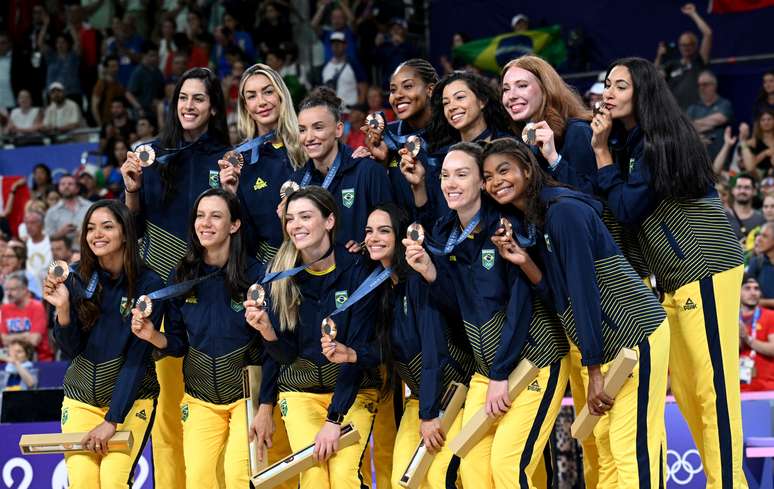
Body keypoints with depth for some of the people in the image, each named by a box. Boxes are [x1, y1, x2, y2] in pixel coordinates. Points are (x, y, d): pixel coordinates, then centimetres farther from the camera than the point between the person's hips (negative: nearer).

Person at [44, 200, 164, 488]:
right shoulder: (77, 278, -4)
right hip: (81, 398, 2)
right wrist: (63, 307, -24)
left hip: (131, 398, -2)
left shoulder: (148, 285, -12)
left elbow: (137, 358, -14)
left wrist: (112, 420, -17)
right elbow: (71, 349, -5)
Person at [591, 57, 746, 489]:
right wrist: (605, 149, 6)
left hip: (705, 267, -10)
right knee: (684, 388, 9)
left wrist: (602, 153, -8)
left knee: (712, 385, -11)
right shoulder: (632, 143, 17)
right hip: (675, 278, 10)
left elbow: (628, 210, -13)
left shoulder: (658, 140, -11)